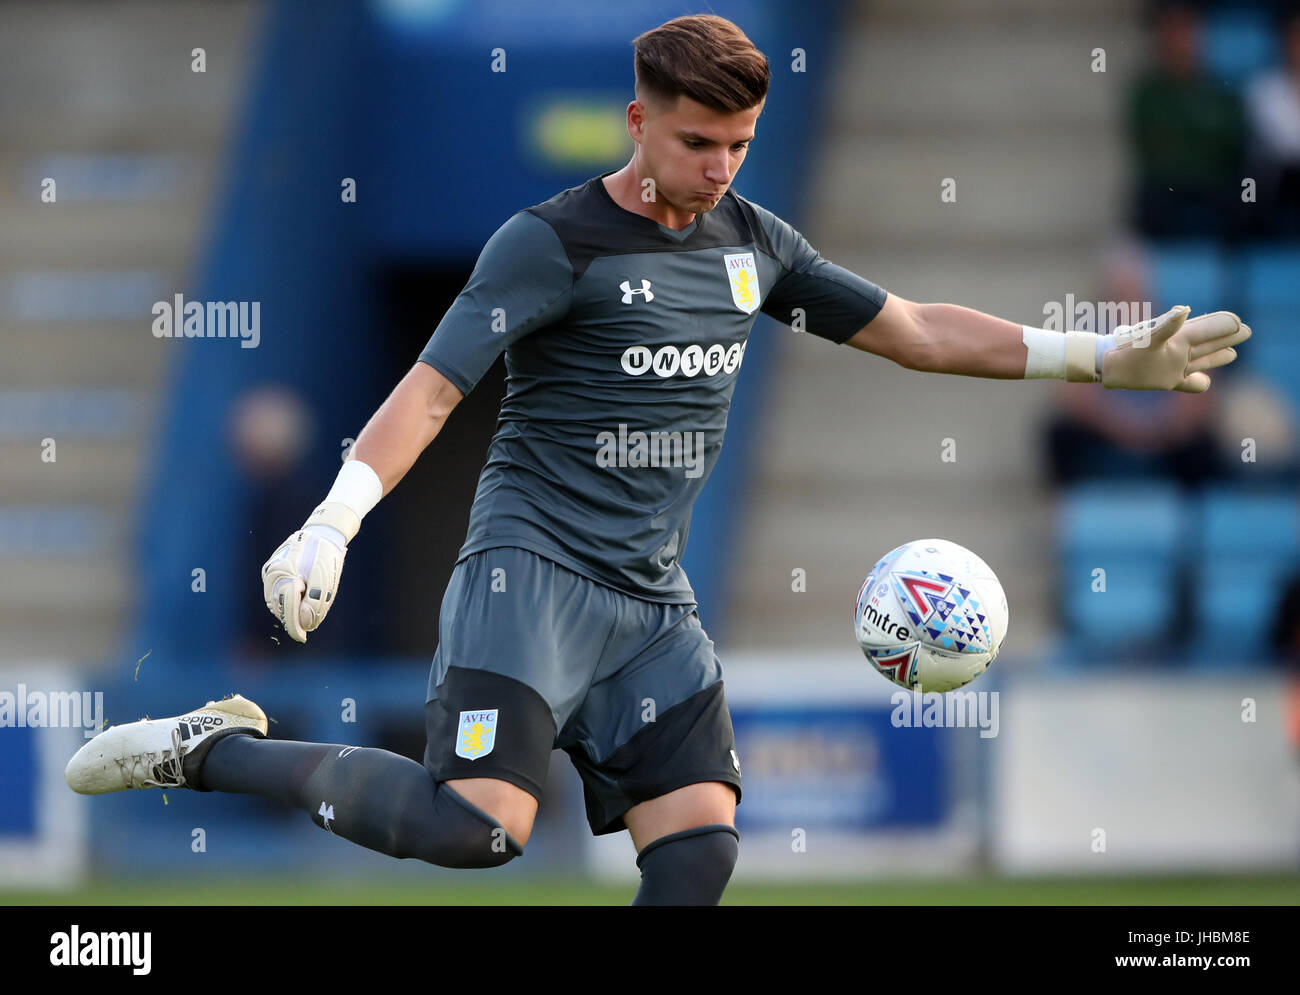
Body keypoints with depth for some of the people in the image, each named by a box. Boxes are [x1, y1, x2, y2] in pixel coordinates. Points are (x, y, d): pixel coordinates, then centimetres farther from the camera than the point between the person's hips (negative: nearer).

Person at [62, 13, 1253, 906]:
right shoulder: (553, 243, -8)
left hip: (654, 598, 7)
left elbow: (916, 332, 19)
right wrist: (331, 526, -28)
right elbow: (432, 387, -15)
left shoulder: (752, 243, 12)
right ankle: (215, 749, -7)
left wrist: (1107, 357, 15)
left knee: (699, 845, -9)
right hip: (532, 565, -7)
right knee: (479, 820, -25)